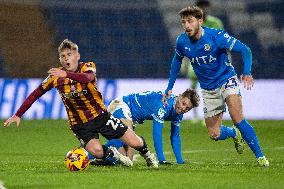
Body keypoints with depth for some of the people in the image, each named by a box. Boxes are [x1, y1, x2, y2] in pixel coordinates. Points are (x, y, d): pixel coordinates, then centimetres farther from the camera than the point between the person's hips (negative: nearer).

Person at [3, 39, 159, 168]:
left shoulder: (87, 67, -13)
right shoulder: (56, 77, -7)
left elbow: (87, 78, -38)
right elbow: (35, 94, -1)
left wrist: (66, 74, -54)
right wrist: (18, 115, -9)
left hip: (100, 115, 0)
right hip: (80, 124, 0)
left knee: (135, 143, -4)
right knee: (96, 151, -29)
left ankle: (147, 154, 33)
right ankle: (114, 154, 7)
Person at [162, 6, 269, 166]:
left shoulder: (217, 36, -22)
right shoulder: (182, 42, -9)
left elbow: (245, 50, -21)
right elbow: (177, 61, 12)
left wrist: (247, 73, -38)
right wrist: (169, 88, 12)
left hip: (227, 80, -5)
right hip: (208, 90, 5)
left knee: (237, 118, -27)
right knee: (214, 134, 2)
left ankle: (260, 157, -19)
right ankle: (235, 134, 36)